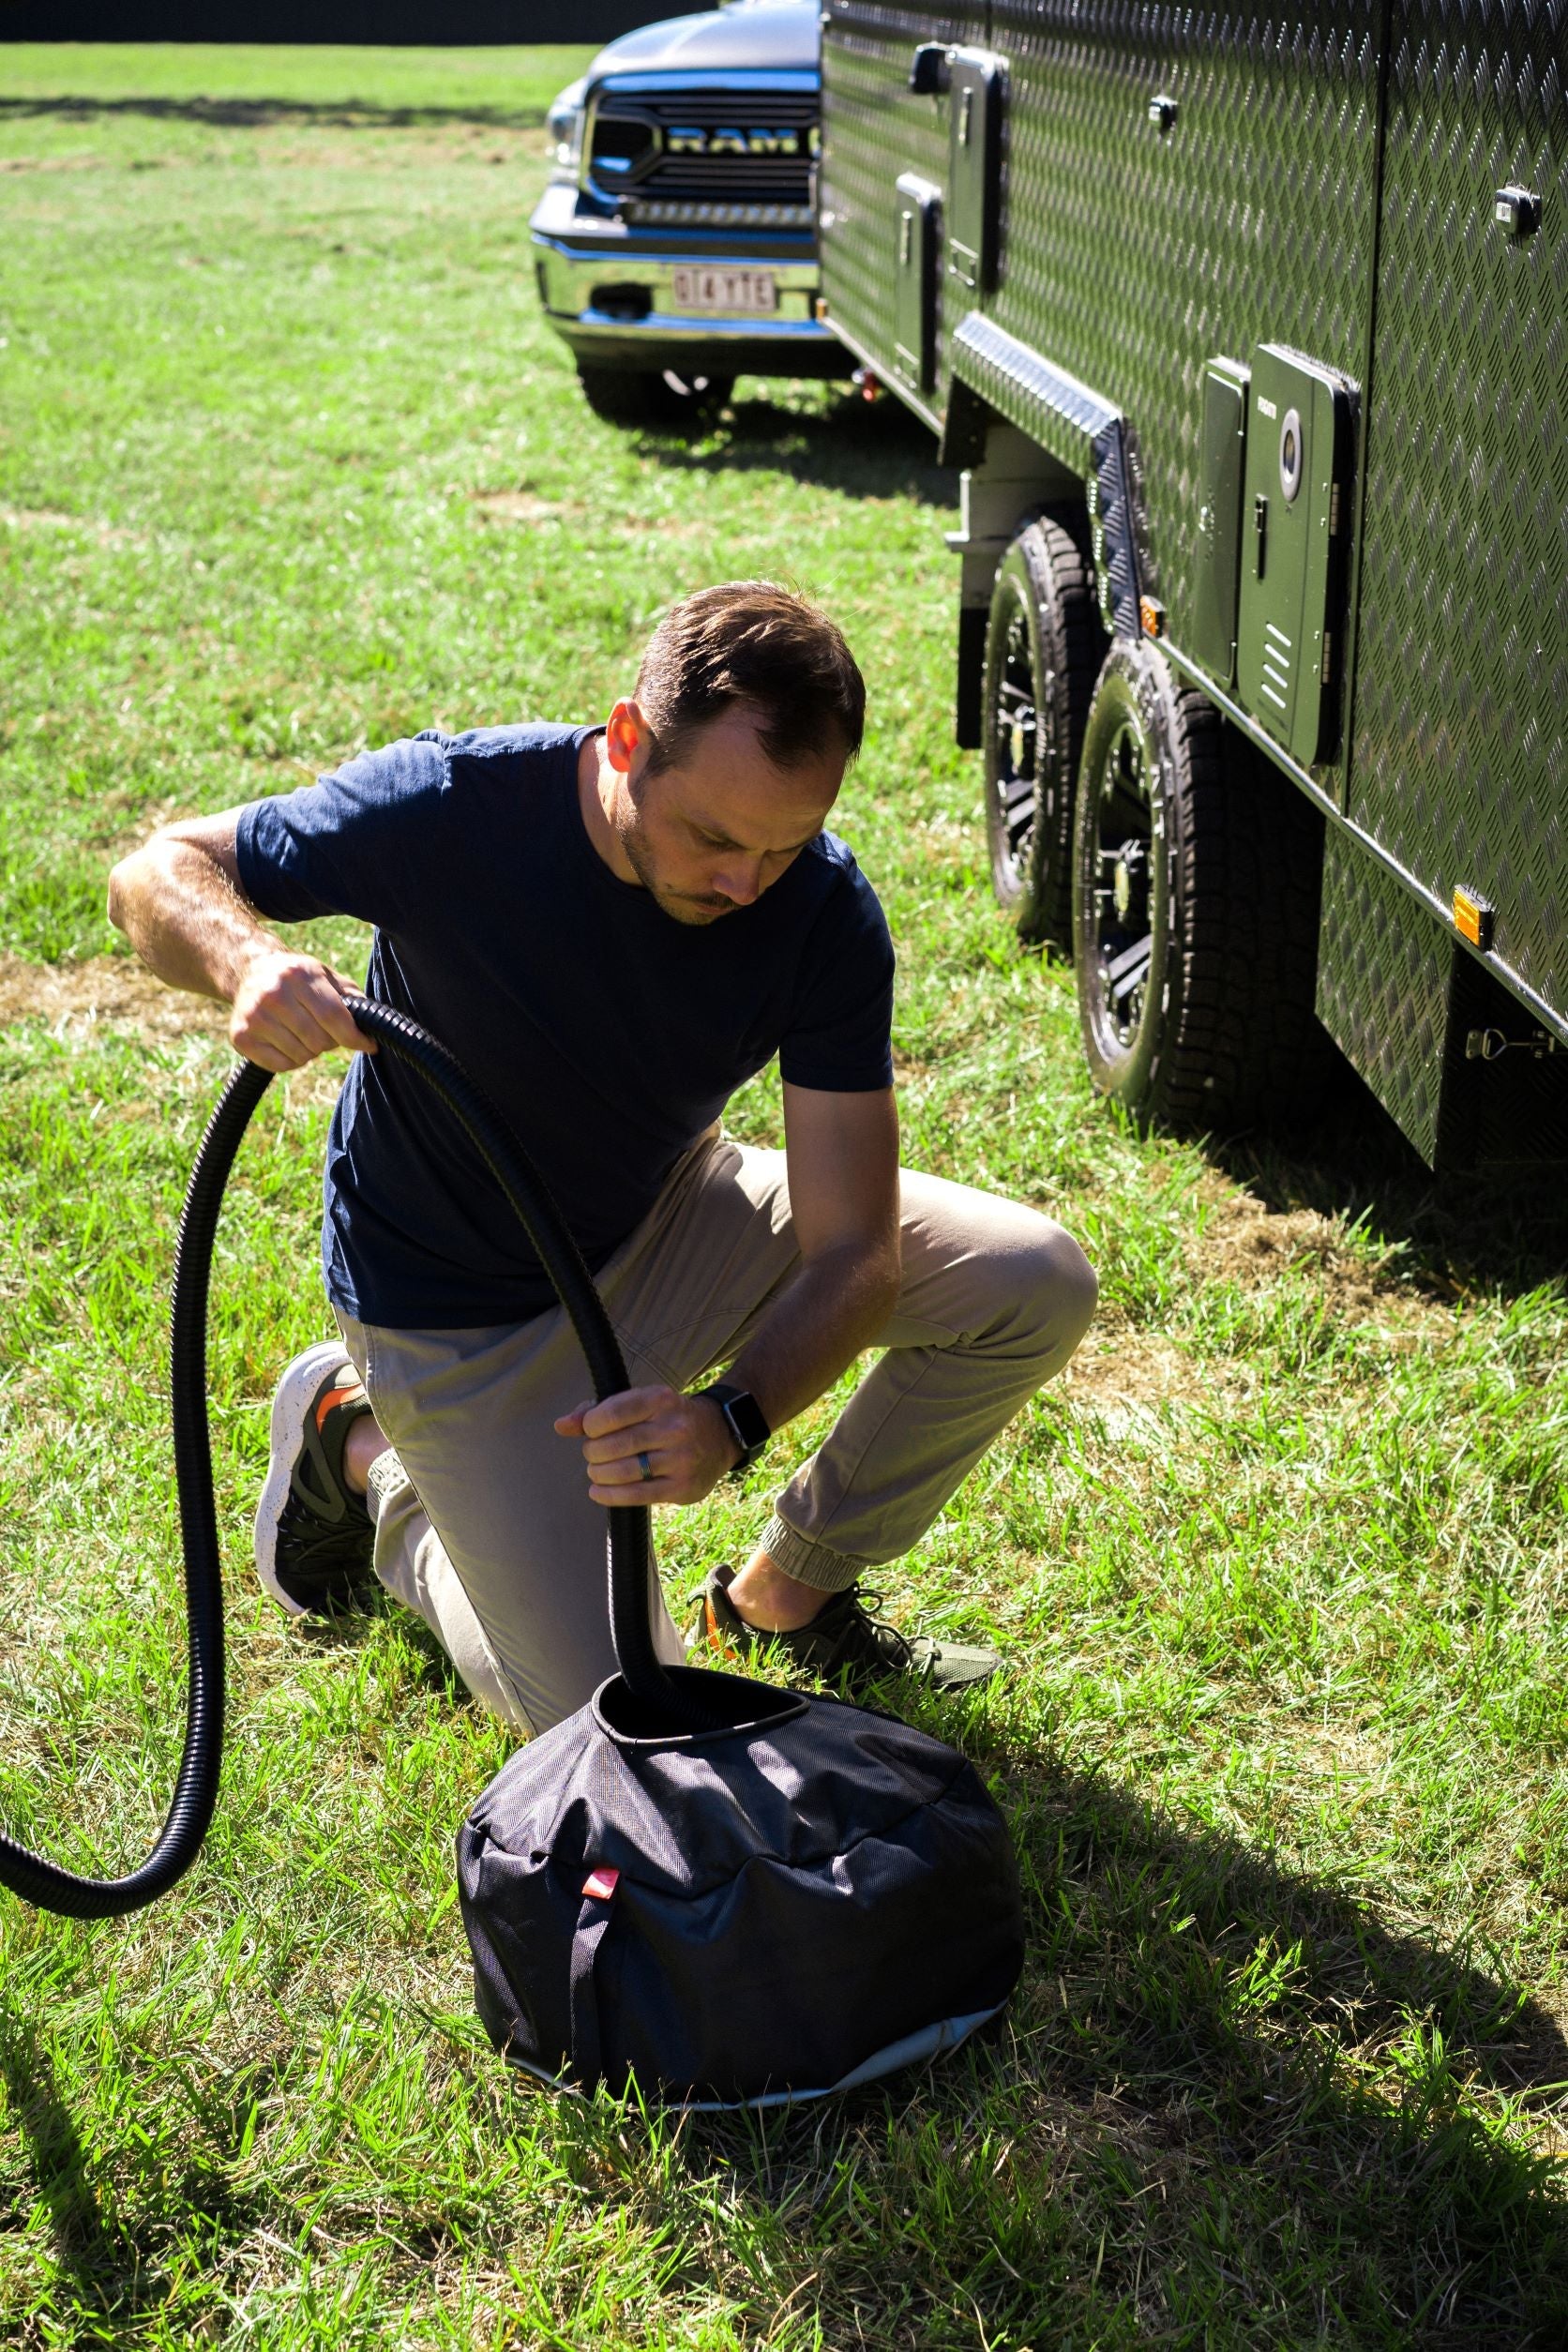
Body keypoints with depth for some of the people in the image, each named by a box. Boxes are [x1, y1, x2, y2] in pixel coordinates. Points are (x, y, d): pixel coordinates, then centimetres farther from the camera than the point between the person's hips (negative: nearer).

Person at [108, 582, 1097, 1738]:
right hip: (461, 1320, -4)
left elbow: (854, 1253, -22)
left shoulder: (824, 911, -22)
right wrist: (249, 962, -40)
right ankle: (365, 1454, 19)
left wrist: (732, 1418, -42)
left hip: (667, 1225, 4)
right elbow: (164, 870, -15)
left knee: (1037, 1284, -12)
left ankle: (788, 1594, 10)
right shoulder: (451, 808, -29)